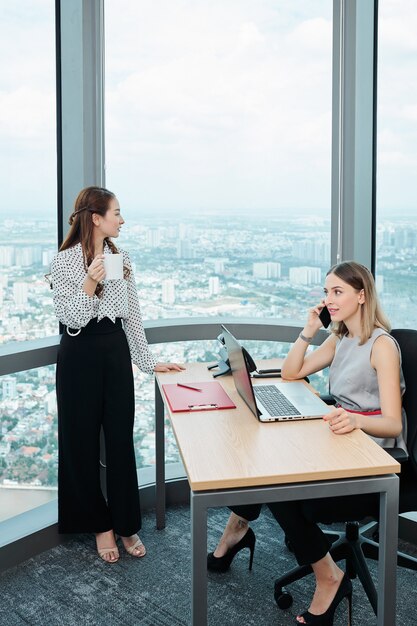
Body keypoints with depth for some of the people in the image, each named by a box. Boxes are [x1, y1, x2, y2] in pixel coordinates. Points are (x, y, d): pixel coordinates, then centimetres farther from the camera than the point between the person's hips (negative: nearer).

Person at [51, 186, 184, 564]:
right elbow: (69, 317, -12)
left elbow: (132, 315, 11)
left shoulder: (121, 258, 8)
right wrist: (89, 284, -26)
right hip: (81, 354, -4)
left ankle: (126, 525, 19)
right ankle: (100, 525, 21)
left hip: (116, 351, 4)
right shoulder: (65, 261, -7)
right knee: (83, 442, 6)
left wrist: (148, 361, 10)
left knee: (122, 439, 6)